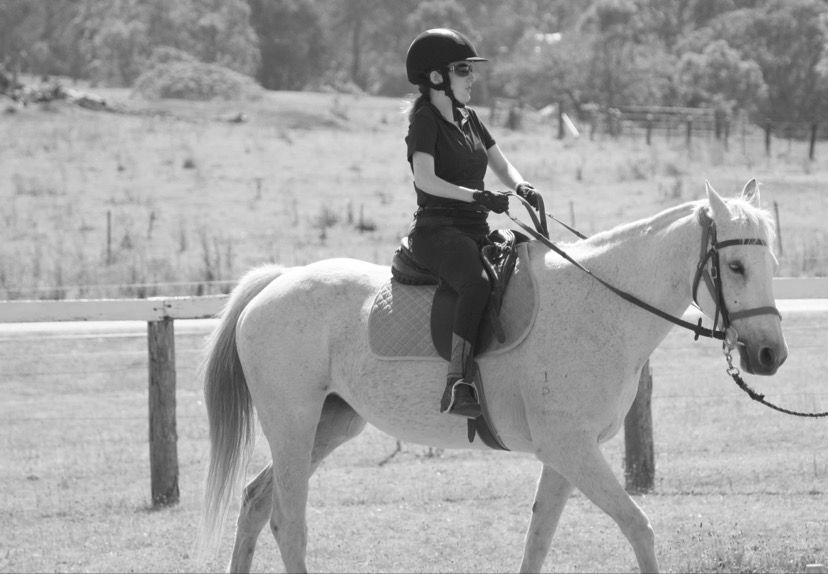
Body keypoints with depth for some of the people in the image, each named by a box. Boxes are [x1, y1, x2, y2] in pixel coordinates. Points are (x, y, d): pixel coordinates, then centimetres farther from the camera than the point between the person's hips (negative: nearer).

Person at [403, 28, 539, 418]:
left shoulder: (468, 119, 19)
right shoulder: (425, 119, -5)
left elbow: (501, 165, 20)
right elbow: (425, 178, -17)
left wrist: (521, 187, -3)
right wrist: (478, 196, -26)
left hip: (475, 232, 9)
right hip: (437, 229, -9)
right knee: (477, 283, -35)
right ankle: (458, 388, -43)